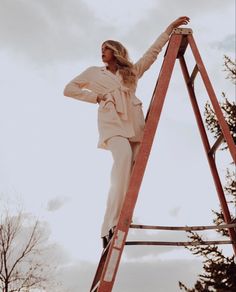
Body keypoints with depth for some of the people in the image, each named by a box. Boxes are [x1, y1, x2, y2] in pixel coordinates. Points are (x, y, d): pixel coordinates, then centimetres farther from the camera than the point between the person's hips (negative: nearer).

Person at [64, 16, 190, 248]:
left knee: (133, 169, -13)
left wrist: (170, 28, 17)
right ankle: (111, 226, -38)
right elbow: (69, 89, 19)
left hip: (133, 121, 3)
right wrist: (96, 97, 9)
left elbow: (153, 51, 22)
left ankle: (111, 227, -10)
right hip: (112, 121, -3)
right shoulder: (94, 72, 23)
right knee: (124, 155, -32)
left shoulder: (132, 71, 26)